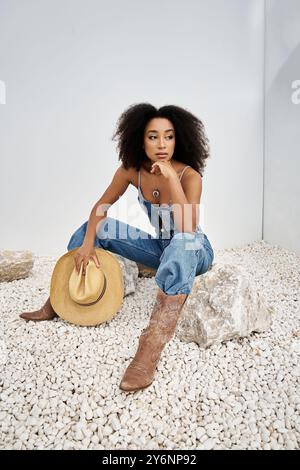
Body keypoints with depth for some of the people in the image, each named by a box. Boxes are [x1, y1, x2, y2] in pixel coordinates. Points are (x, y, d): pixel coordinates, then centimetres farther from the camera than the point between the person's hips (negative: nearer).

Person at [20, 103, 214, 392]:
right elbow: (102, 205, 0)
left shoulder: (189, 176, -23)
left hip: (194, 251, -5)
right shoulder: (132, 170, -9)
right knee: (97, 226, -3)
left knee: (181, 243, -42)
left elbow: (188, 230, -35)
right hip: (161, 248, 5)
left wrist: (171, 178, -40)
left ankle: (148, 353, -48)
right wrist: (87, 243, -13)